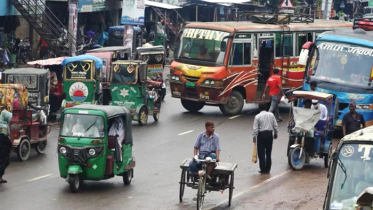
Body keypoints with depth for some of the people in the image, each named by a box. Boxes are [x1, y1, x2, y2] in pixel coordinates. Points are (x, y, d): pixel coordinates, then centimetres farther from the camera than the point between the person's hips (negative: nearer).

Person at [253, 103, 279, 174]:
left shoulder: (257, 117, -9)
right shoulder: (271, 115, 0)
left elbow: (255, 128, -9)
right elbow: (275, 125, 5)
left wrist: (254, 137, 0)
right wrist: (275, 133, 19)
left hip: (261, 134, -3)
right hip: (270, 134, 3)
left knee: (261, 153, 3)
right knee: (268, 153, 11)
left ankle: (263, 169, 2)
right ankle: (267, 169, 14)